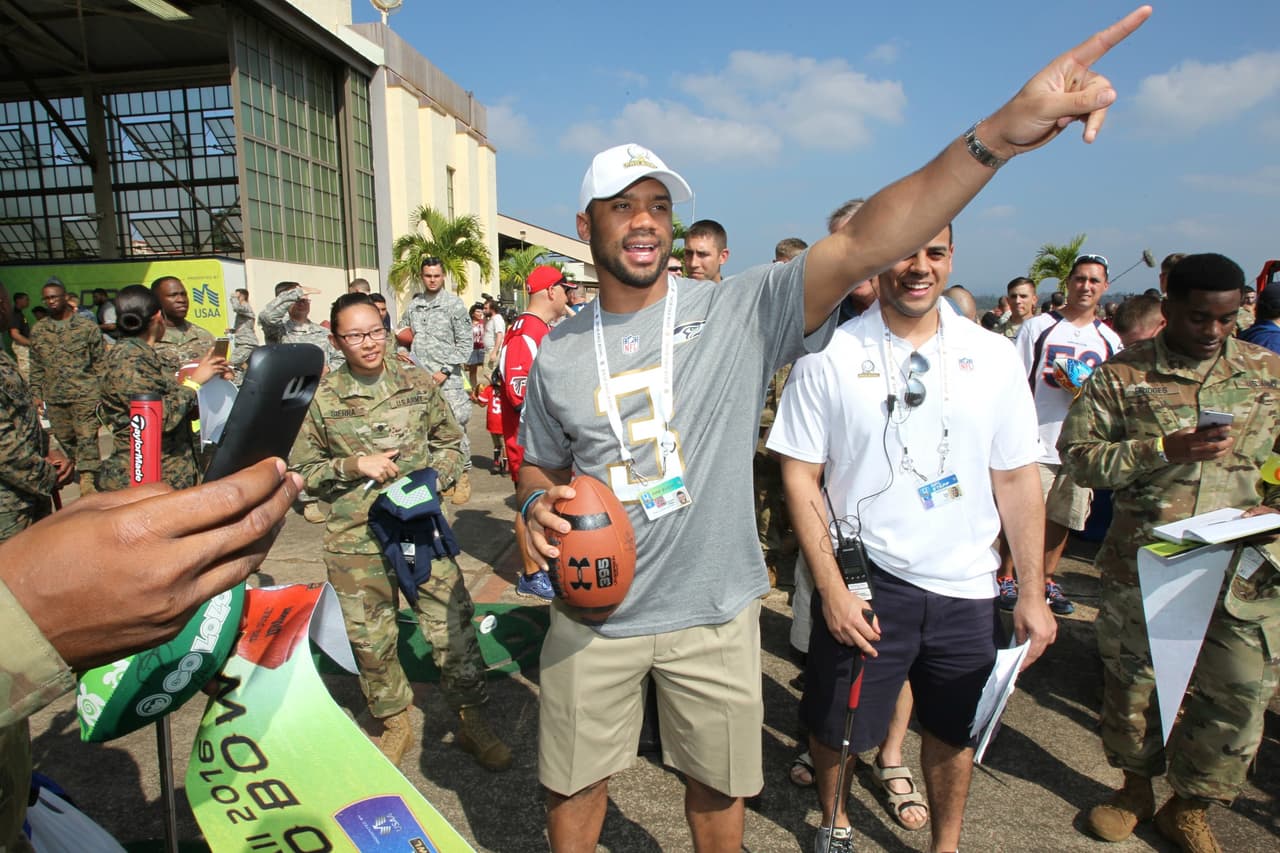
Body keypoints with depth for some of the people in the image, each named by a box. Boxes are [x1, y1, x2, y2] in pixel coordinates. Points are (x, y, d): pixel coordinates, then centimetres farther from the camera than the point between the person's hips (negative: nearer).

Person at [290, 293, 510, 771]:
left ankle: (472, 723, 24)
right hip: (356, 542, 0)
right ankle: (395, 725, 36)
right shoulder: (320, 399, -2)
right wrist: (352, 466, -13)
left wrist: (435, 477, -6)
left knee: (454, 630, 3)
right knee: (370, 642, 12)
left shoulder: (418, 383, 2)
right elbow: (301, 471, 3)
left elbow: (450, 442, 12)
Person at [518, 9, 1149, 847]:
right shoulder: (558, 354, -2)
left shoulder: (736, 313, -12)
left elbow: (860, 247, -26)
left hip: (712, 613, -1)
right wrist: (540, 503, -13)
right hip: (595, 614, 2)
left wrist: (1000, 133, -37)